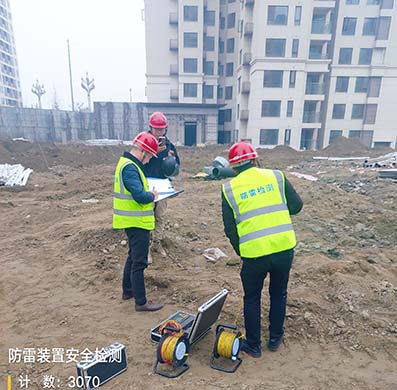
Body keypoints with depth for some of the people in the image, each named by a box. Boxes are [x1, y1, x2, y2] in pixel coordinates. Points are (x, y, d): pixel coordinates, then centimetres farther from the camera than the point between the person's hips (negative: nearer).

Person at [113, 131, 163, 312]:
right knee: (139, 262, 0)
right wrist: (153, 195, -11)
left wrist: (149, 193, 5)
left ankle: (128, 291, 37)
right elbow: (140, 196, -30)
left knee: (133, 257, 23)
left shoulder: (127, 163, 12)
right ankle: (141, 302, 12)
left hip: (133, 221, 11)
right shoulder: (130, 167, -22)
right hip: (137, 222, -11)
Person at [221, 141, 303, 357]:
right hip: (284, 248, 2)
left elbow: (230, 228, 0)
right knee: (278, 294, 25)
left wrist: (240, 251, 16)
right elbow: (296, 205, 5)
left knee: (252, 298, 20)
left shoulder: (229, 188, -1)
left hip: (254, 253, -2)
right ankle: (275, 338, 42)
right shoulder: (276, 176, 2)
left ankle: (253, 345, 35)